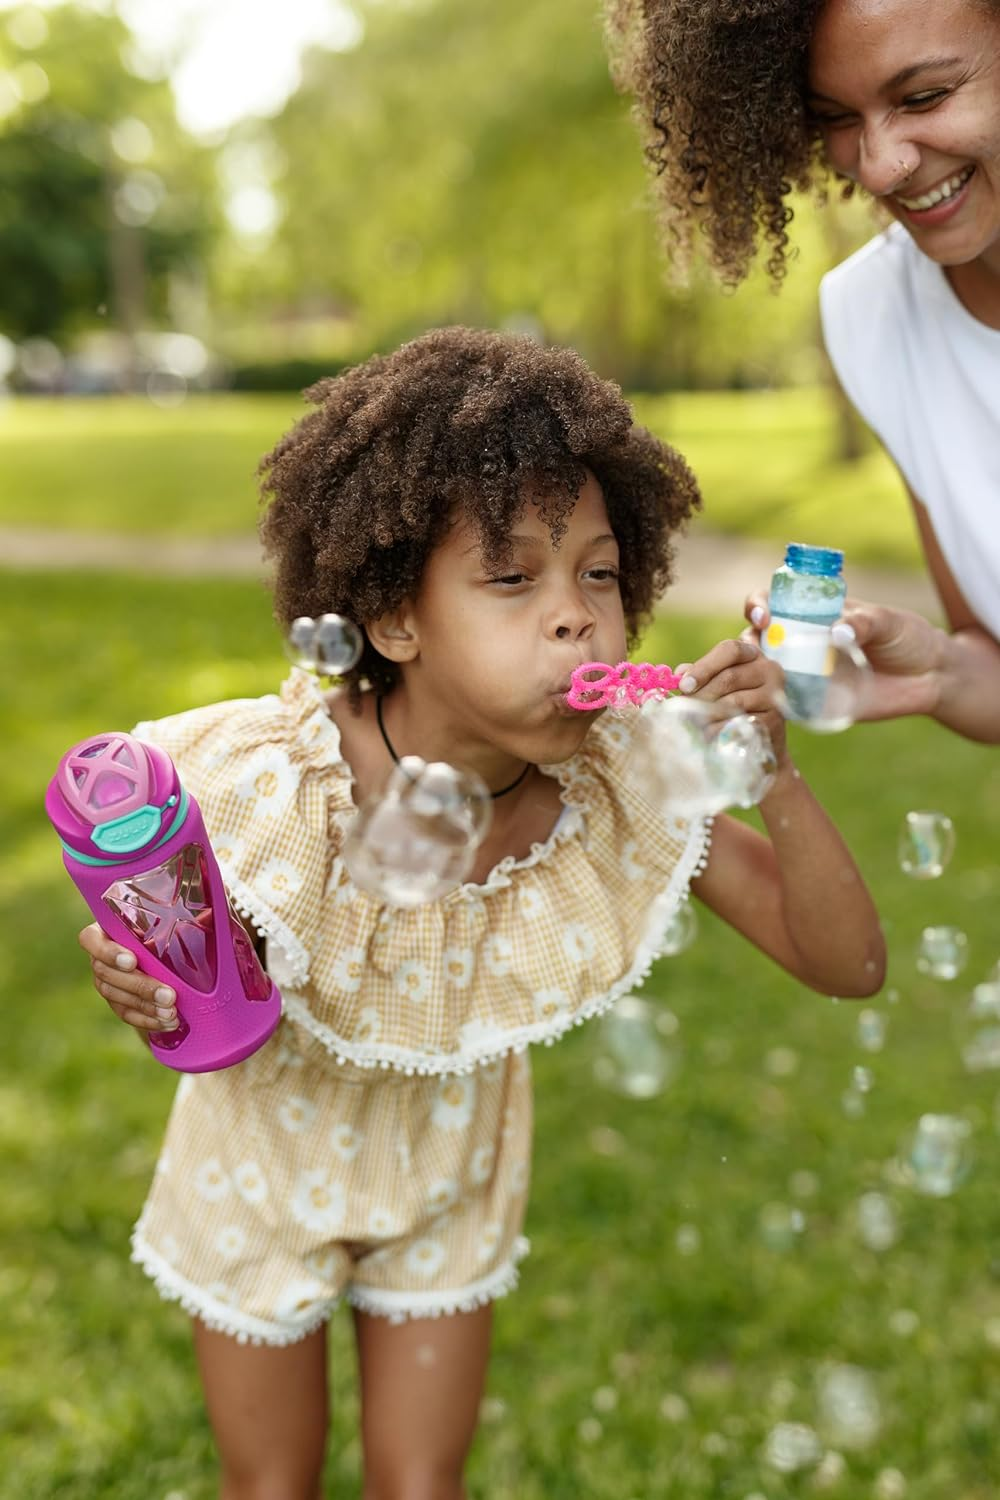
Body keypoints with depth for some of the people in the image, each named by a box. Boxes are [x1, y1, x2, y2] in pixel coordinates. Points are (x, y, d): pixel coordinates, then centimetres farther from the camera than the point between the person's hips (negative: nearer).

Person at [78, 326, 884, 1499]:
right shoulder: (258, 776, -34)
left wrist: (775, 775, -37)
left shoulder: (617, 793, -26)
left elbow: (847, 965, -21)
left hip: (449, 1161, 2)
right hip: (270, 1149, -1)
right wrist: (130, 967, -33)